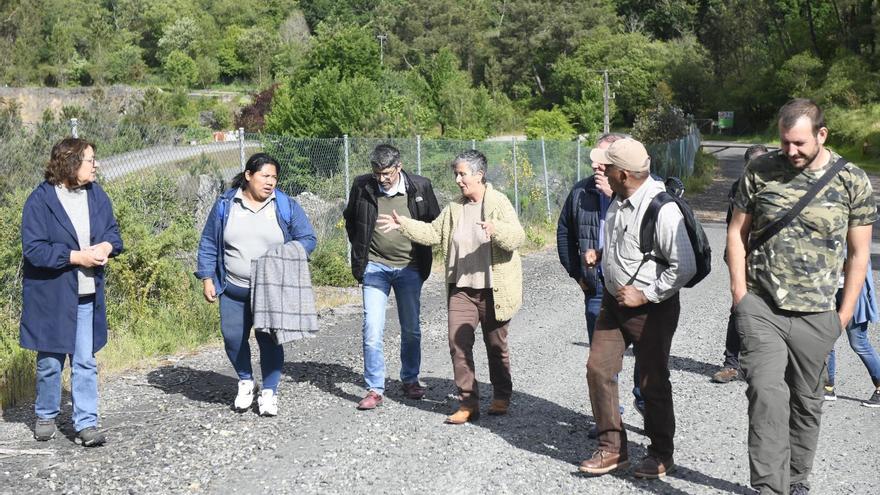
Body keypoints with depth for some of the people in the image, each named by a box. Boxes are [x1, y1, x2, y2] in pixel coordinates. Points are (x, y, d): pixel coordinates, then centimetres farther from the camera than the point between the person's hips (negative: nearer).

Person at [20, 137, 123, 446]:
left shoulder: (96, 195, 4)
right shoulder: (41, 200, -13)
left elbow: (113, 232, 11)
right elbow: (33, 249, -17)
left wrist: (106, 247, -12)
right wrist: (76, 256, -20)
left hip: (86, 295, 4)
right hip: (51, 296, -4)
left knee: (85, 362, 4)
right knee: (50, 361, 11)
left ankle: (86, 424, 9)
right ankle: (46, 417, 31)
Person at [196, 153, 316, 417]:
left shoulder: (286, 206, -1)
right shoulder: (225, 204, 2)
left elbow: (308, 239, 1)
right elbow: (208, 244, 8)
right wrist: (207, 278, 2)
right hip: (233, 290, 1)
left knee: (269, 340, 0)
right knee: (233, 338, 2)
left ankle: (269, 393, 14)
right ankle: (246, 382, 27)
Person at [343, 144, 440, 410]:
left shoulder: (420, 187, -6)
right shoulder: (362, 186, -6)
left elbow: (434, 223, 9)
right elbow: (350, 219, 13)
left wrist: (423, 258, 5)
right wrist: (360, 253, 9)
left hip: (409, 268, 1)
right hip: (375, 267, -1)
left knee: (411, 329, 10)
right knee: (372, 330, -8)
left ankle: (410, 380, 28)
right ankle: (375, 389, 1)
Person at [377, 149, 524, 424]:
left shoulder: (499, 203, -9)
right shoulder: (454, 208, 10)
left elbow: (517, 236, -20)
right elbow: (433, 232, 14)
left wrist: (495, 229, -38)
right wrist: (403, 224, 4)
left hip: (493, 289, -5)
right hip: (461, 288, 5)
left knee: (496, 345, 9)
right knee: (458, 343, -2)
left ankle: (502, 397, 27)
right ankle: (468, 403, 5)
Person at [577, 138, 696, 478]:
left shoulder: (662, 209, -24)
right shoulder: (619, 200, 2)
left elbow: (684, 267, -25)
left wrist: (645, 295, -20)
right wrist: (600, 255, 3)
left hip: (651, 308, -8)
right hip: (614, 301, 8)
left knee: (653, 383, 5)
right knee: (598, 368, 5)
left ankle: (661, 455, 25)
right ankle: (612, 448, 17)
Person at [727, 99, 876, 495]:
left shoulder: (853, 181, 0)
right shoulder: (760, 171, 1)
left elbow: (859, 253, 5)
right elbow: (737, 232, 7)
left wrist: (845, 312, 2)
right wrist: (740, 292, 0)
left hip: (815, 315, 1)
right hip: (760, 307, -1)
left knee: (806, 402, 11)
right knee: (767, 393, -14)